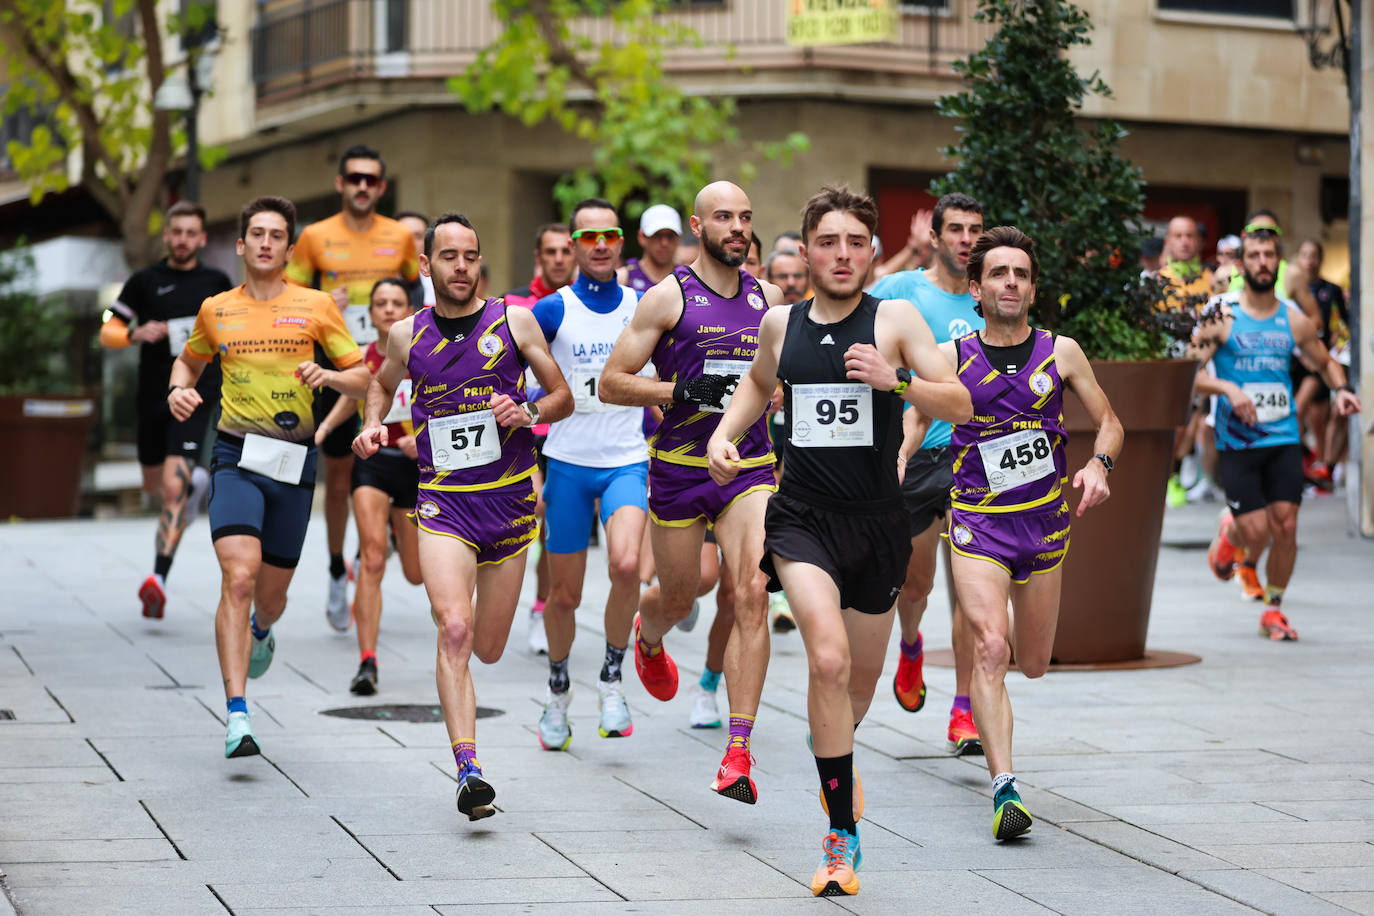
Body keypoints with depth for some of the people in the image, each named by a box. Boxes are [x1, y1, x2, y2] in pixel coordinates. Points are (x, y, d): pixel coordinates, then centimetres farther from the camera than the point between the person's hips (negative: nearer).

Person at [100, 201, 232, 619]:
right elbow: (108, 332, 4)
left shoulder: (216, 282, 5)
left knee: (173, 487, -17)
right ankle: (195, 481, 50)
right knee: (154, 485, 16)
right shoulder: (144, 282, 3)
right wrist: (137, 334, -15)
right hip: (153, 398, 2)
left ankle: (159, 577, -21)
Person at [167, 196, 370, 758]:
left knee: (271, 591, 10)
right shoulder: (215, 310, 8)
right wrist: (178, 390, 5)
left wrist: (328, 375, -15)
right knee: (239, 576, -20)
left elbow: (361, 379, 7)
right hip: (237, 457, -1)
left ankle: (260, 631, 51)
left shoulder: (315, 306, 4)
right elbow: (189, 360, 27)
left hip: (294, 459, 1)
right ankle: (237, 716, -23)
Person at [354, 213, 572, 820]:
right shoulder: (407, 335, 5)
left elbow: (563, 396, 8)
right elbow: (382, 383, 27)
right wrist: (372, 425, 7)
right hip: (442, 500, -1)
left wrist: (529, 412, -12)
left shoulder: (514, 321, 1)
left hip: (509, 497, 1)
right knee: (454, 632, -21)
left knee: (488, 649, 9)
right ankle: (468, 772, -23)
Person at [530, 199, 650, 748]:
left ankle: (612, 678, -5)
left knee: (626, 565, -25)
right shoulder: (552, 311, -2)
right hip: (567, 462, 0)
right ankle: (558, 691, 31)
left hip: (627, 463, 0)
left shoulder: (644, 309, 3)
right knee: (564, 594, 6)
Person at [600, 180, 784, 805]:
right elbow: (610, 384, -6)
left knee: (751, 595, -16)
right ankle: (648, 637, 55)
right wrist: (681, 390, -17)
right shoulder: (668, 297, -5)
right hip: (678, 469, -2)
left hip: (749, 466, 2)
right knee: (678, 599, 13)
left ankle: (737, 756, -16)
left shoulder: (768, 298, 8)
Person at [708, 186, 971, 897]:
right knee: (828, 659, -23)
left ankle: (836, 768, 51)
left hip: (876, 523, 0)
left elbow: (961, 406, -11)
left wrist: (896, 381, -27)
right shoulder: (781, 323, 5)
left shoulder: (894, 319, -4)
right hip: (801, 517, 0)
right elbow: (758, 384, 27)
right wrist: (723, 435, 9)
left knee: (860, 680, 15)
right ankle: (843, 836, -16)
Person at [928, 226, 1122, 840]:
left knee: (1033, 664, 14)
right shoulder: (951, 358, -3)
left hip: (1045, 521, 3)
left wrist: (1098, 465, -11)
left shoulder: (1060, 352, 1)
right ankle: (1003, 788, -23)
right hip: (977, 520, -3)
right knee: (989, 650, -21)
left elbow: (1108, 421, 9)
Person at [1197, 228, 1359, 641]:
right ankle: (1228, 532, 29)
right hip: (1237, 440, -3)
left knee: (1285, 527, -5)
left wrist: (1340, 389, 1)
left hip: (1284, 438, 3)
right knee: (1256, 533, -9)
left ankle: (1273, 610, 14)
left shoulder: (1294, 320, 7)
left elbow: (1325, 362, 22)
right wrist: (1228, 389, -24)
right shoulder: (1221, 314, -4)